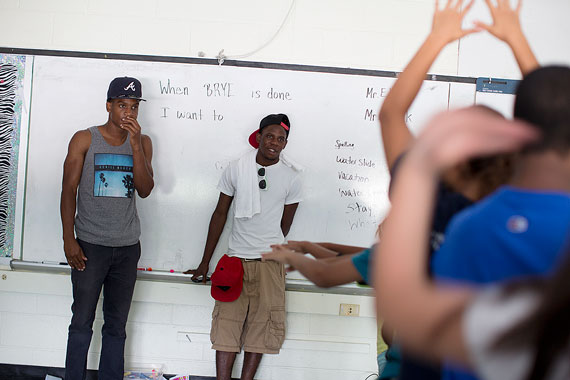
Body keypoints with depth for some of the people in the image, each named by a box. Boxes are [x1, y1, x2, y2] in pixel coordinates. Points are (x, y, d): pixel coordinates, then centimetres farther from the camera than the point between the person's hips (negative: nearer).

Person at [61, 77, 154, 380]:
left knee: (117, 325, 8)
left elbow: (145, 190, -3)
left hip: (128, 247, 3)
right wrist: (69, 239, -7)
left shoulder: (142, 143, 7)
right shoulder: (84, 139, 1)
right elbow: (69, 190, -1)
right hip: (90, 244, -2)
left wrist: (135, 144, -12)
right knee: (82, 322, 1)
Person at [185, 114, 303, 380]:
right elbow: (220, 214, 6)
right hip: (235, 260, 0)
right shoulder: (237, 169, 0)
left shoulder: (291, 177, -1)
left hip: (270, 262, 0)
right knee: (226, 324, -2)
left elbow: (284, 224, 8)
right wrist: (205, 263, 7)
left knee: (260, 326, 2)